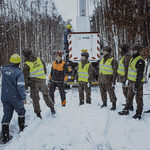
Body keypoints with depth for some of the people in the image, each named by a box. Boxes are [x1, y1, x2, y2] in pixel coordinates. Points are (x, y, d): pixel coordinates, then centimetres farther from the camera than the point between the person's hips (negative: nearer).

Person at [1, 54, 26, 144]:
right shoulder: (19, 72, -17)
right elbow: (21, 86, -21)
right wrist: (24, 97, -16)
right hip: (15, 97, -5)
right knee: (21, 112, 20)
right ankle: (22, 128, 32)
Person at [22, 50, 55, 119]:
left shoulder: (27, 64, -14)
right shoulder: (39, 59, -2)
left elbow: (25, 76, -11)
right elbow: (44, 68, 9)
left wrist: (26, 86, -2)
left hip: (34, 82, -4)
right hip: (42, 80, 4)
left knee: (35, 98, 8)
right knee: (46, 94, 23)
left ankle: (38, 113, 9)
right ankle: (52, 108, 27)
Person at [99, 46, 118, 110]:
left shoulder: (113, 60, -10)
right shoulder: (102, 60, 12)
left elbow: (115, 71, -10)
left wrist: (114, 80, -15)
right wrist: (99, 78, 18)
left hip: (108, 80, -7)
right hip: (101, 80, 7)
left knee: (111, 92, -3)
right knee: (103, 92, 12)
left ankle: (114, 105, 7)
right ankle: (104, 103, 26)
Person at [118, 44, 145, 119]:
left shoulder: (140, 61, -19)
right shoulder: (133, 58, 11)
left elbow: (140, 75, -21)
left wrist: (136, 85, -23)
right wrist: (129, 81, 22)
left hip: (137, 83, -9)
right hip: (131, 82, 9)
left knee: (138, 98, 3)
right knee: (129, 97, 18)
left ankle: (138, 114, 14)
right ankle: (126, 110, 30)